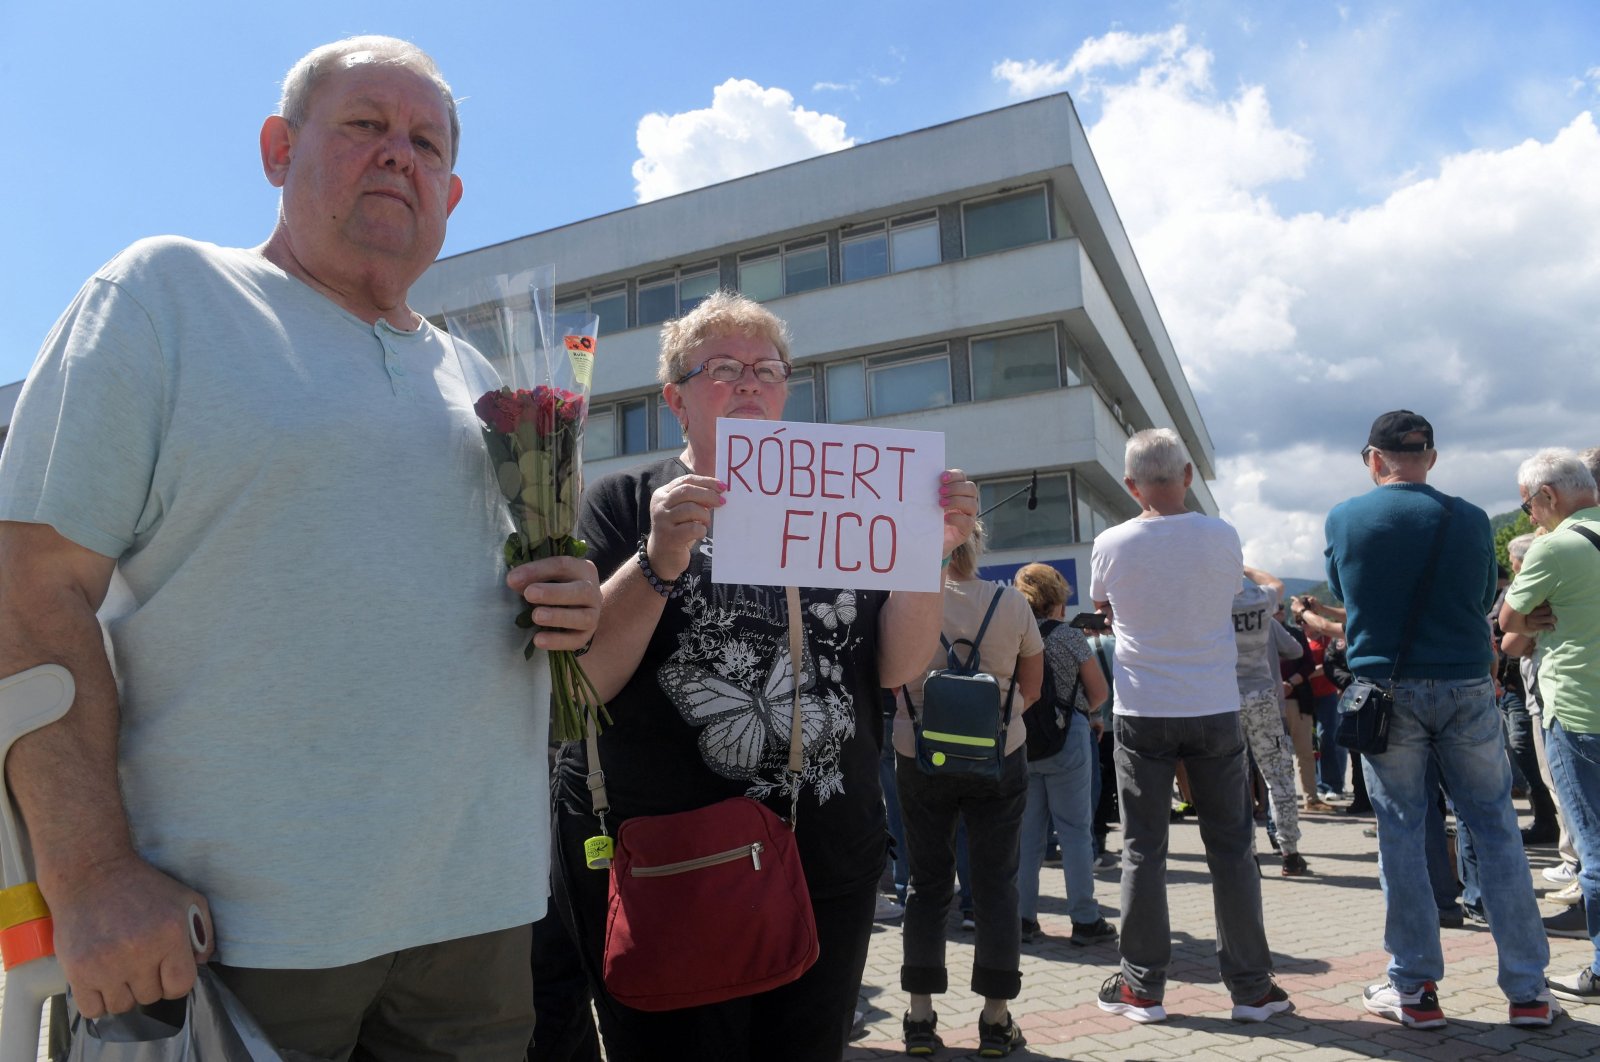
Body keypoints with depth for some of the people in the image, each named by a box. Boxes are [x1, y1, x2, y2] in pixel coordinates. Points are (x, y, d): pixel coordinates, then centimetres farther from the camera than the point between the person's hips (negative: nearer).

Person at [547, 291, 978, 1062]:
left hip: (830, 866, 4)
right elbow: (581, 680, -11)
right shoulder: (625, 502, 0)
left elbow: (898, 667, 1)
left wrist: (929, 551, -13)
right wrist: (660, 559, -25)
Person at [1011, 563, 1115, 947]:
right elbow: (1100, 692, -1)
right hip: (1066, 740, -4)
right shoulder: (1069, 637, -8)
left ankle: (1023, 918, 15)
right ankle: (1085, 920, 10)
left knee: (1026, 832, 11)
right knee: (1075, 830, 5)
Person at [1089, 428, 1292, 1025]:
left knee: (1143, 850, 7)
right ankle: (1251, 987, 19)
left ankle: (1142, 987, 14)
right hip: (1215, 711, 1)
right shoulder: (1222, 538, -5)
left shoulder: (1112, 545, -7)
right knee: (1231, 848, 11)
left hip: (1142, 713, -1)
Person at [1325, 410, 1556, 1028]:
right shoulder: (1470, 519, 1)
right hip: (1466, 686, 1)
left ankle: (1415, 988, 13)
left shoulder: (1345, 518, -2)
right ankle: (1528, 989, 17)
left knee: (1401, 833, 6)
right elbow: (1485, 598, 14)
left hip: (1386, 692, -1)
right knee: (1496, 829, 10)